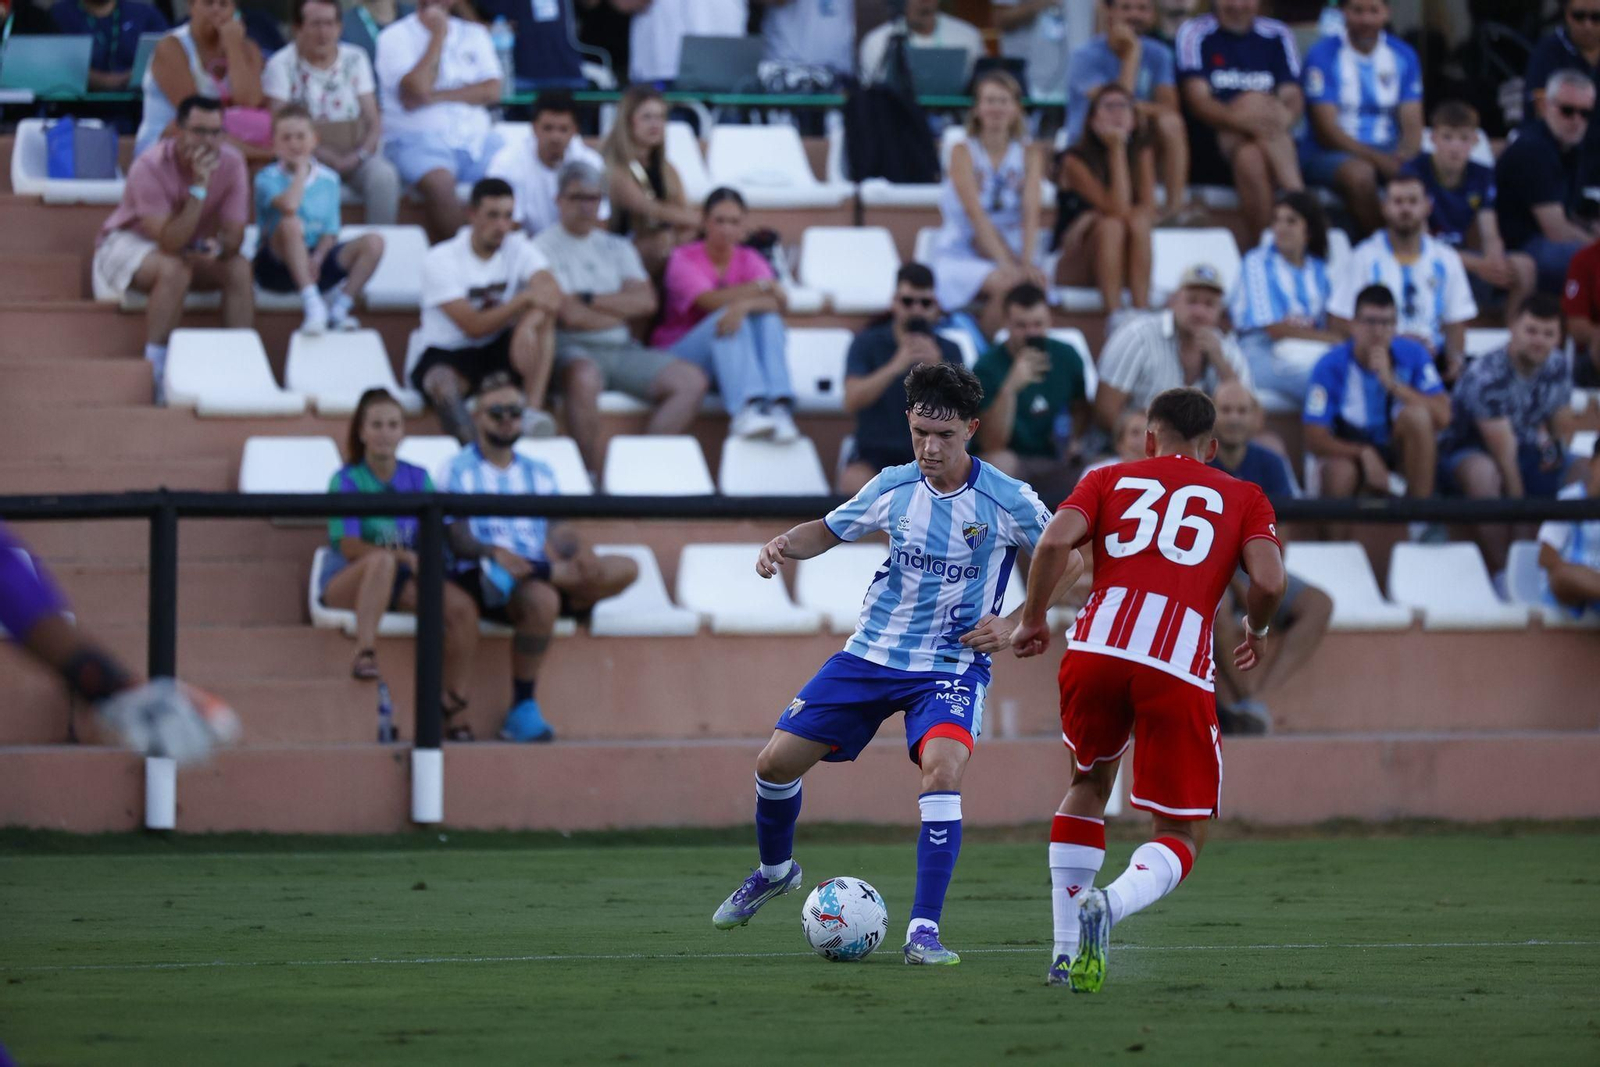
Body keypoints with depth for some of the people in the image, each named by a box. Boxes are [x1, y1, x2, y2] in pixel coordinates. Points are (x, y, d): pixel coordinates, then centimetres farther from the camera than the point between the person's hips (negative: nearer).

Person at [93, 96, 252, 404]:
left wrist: (218, 246, -36)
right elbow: (170, 244, -34)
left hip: (193, 249, 5)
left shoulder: (230, 162, -14)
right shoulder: (150, 167, -28)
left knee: (239, 268, -22)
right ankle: (155, 372, -32)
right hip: (128, 243, -5)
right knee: (174, 270, -36)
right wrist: (199, 186, -38)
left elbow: (235, 235, -11)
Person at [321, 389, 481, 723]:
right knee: (382, 561, -39)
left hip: (402, 583, 4)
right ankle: (365, 653, -45)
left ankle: (454, 707, -16)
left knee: (462, 605, -23)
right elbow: (348, 546, -17)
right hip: (346, 583, -4)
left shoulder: (417, 479, 9)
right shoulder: (346, 481, -6)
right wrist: (404, 557, -29)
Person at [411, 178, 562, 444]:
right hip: (446, 356, -4)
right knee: (444, 383, -38)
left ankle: (533, 410, -34)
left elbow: (552, 293, -18)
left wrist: (528, 325, -39)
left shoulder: (518, 248, 0)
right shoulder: (440, 260, -12)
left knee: (541, 319, -24)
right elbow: (473, 327, -20)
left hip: (498, 352, 4)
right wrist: (526, 299, -28)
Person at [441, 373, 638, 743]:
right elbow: (458, 539, -4)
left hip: (537, 565, 5)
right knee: (541, 600, -39)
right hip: (481, 575, -5)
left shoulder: (538, 472, 23)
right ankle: (522, 709, -31)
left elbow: (558, 531, 12)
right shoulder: (459, 471, 8)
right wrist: (493, 553, -26)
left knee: (624, 569, -17)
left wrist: (580, 555, -12)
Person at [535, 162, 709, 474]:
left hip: (623, 349, 6)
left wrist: (588, 299, -3)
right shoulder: (544, 248, 2)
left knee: (692, 381, -15)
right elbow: (569, 315, -10)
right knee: (584, 378, -42)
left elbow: (646, 302, 6)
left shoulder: (617, 247, 21)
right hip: (573, 347, -6)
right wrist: (623, 311, 4)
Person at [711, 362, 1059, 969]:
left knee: (942, 769, -31)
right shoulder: (893, 488, -3)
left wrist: (1015, 624, -13)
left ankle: (924, 931, -26)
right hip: (871, 654, 4)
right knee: (776, 763, 2)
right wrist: (785, 544, -8)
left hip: (952, 665, -4)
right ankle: (774, 869, 35)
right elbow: (829, 530, 13)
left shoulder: (1007, 502, -13)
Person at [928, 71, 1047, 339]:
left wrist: (1027, 262, -22)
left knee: (1033, 284, -32)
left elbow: (1031, 213, -5)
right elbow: (976, 215, -13)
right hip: (961, 254, -3)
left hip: (1012, 250, 3)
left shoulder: (1029, 155, 9)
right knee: (1006, 284, -35)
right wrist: (1007, 263, -25)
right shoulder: (963, 153, -2)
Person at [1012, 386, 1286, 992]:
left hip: (1096, 649, 2)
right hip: (1180, 668, -2)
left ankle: (1065, 950, 21)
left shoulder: (1111, 480, 22)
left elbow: (1056, 540, 3)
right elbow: (1269, 579, 3)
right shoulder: (1243, 498, 20)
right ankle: (1109, 906, -24)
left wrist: (1033, 619, 15)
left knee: (1090, 785, 30)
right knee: (1183, 836, 9)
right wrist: (1257, 631, 23)